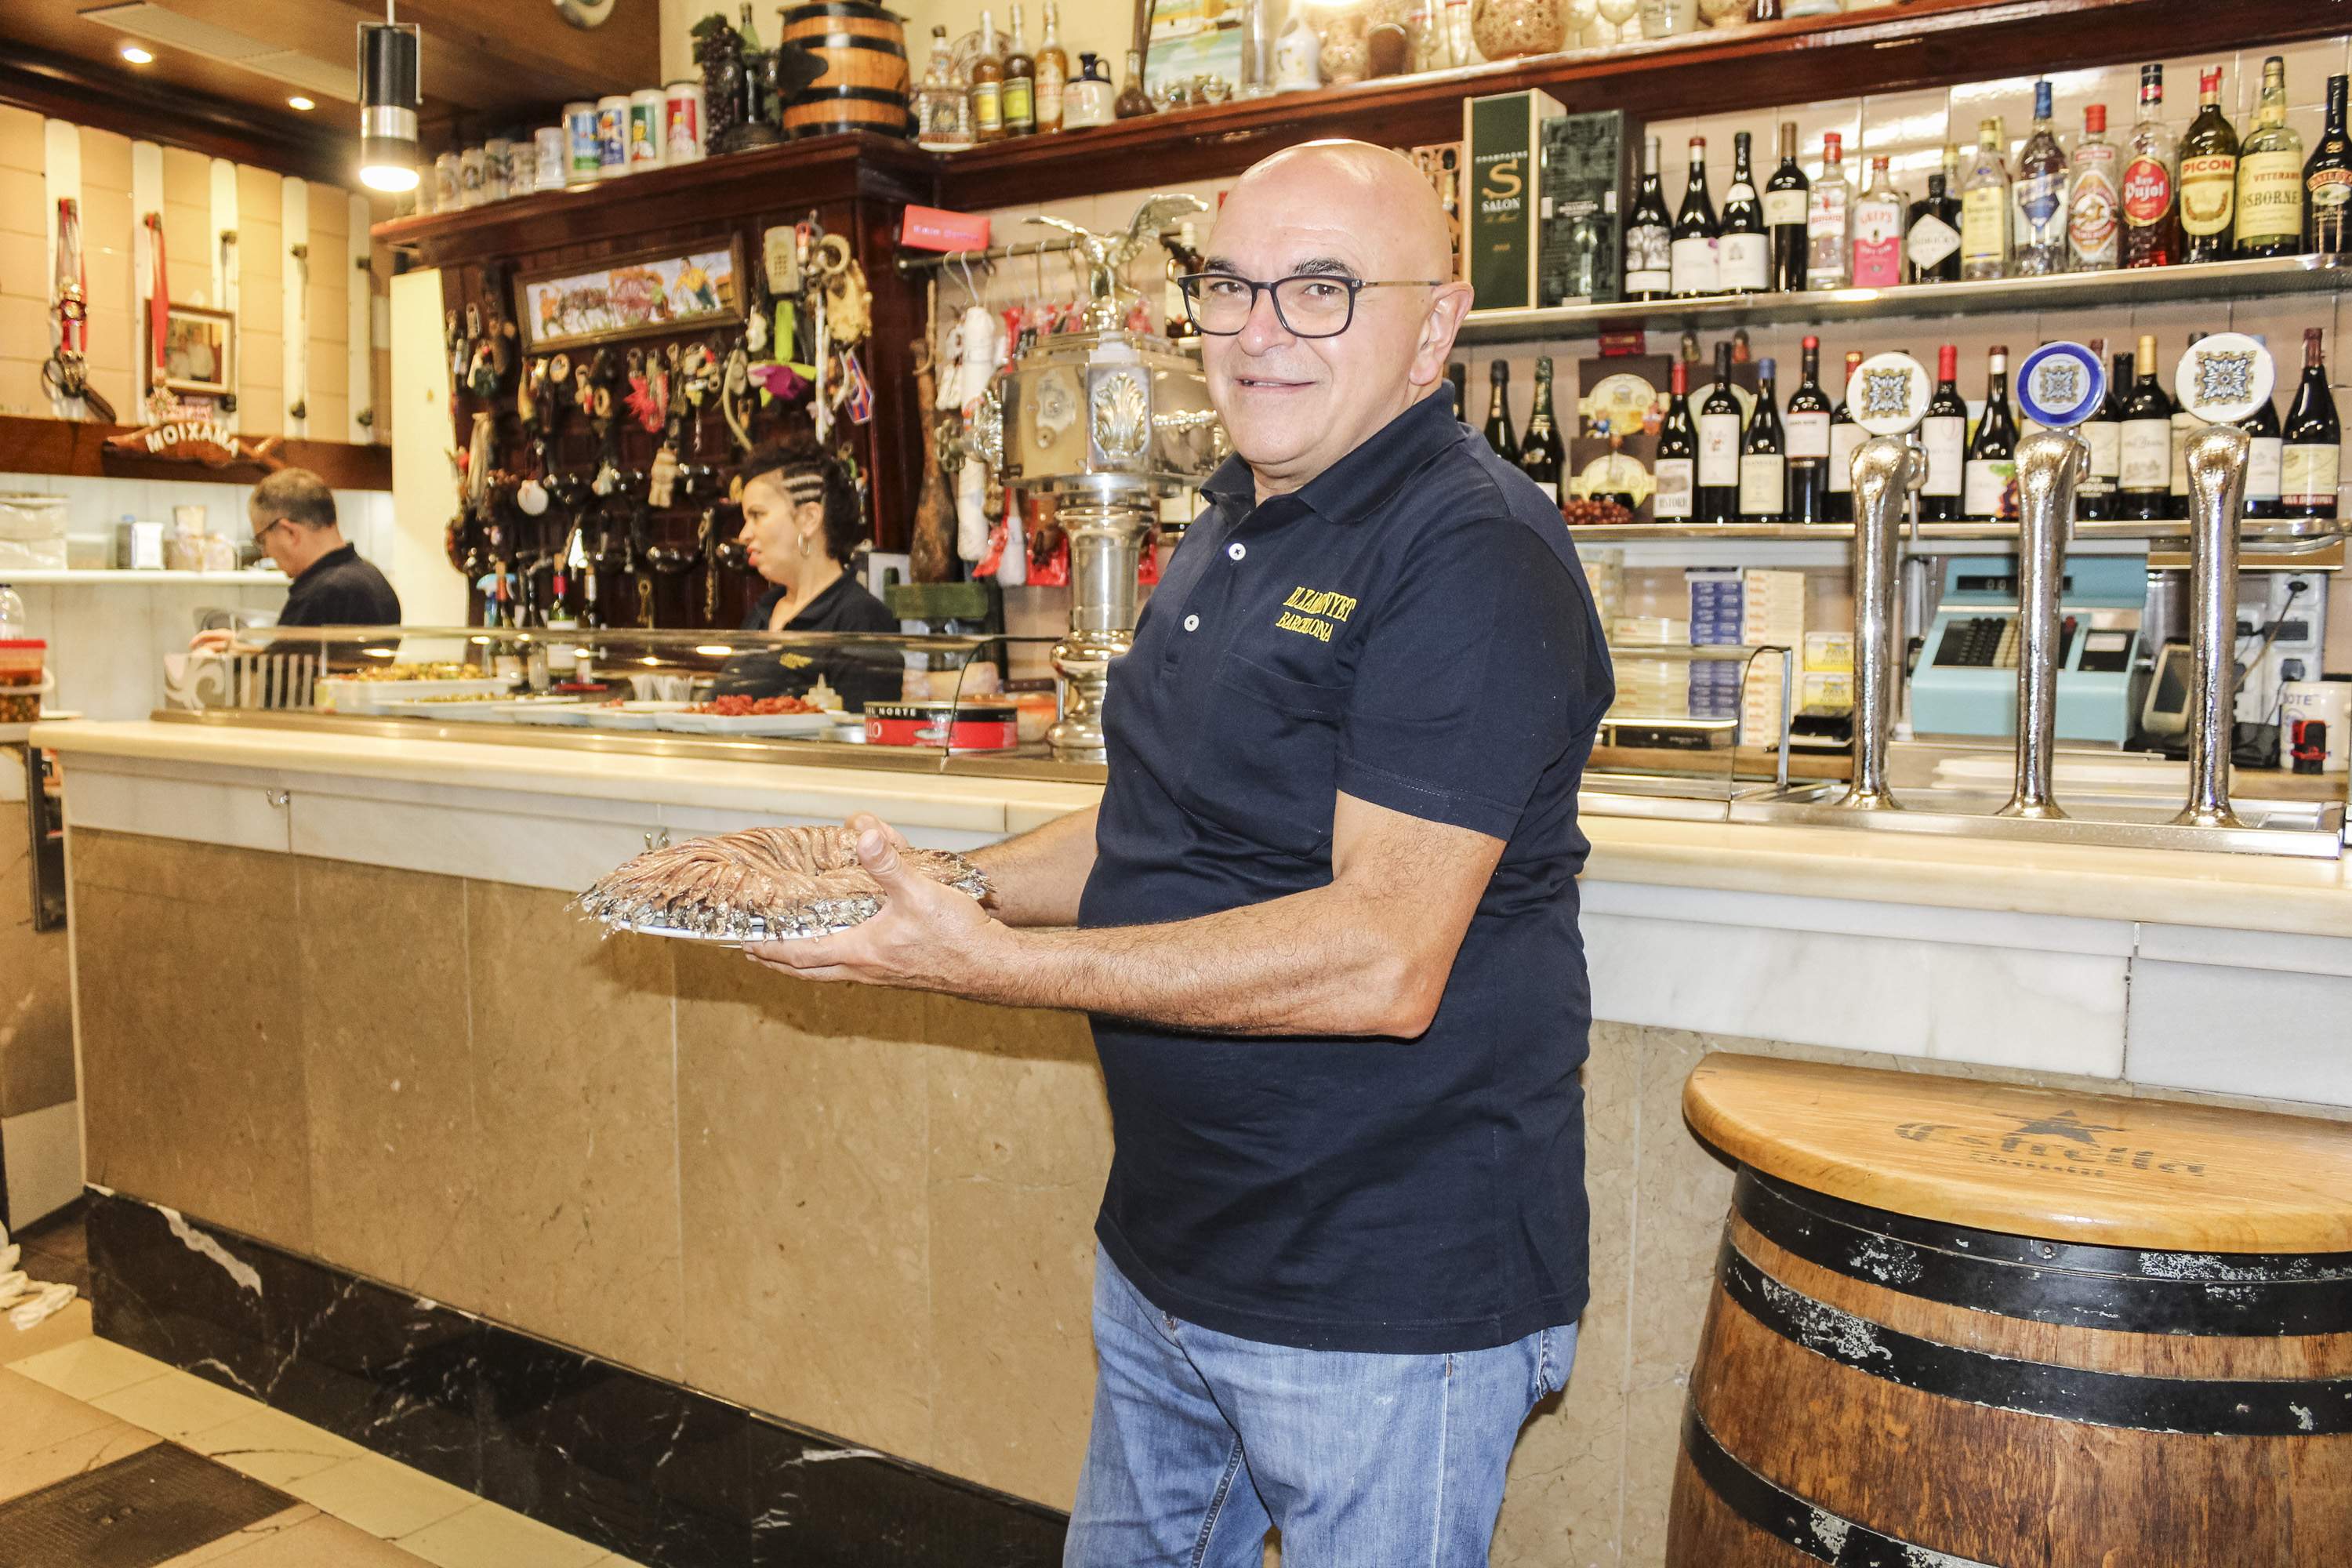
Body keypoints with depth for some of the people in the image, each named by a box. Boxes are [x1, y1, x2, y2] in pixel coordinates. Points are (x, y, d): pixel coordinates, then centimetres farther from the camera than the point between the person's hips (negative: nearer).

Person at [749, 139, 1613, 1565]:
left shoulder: (1473, 553, -19)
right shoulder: (1232, 532, 11)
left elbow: (1381, 961, -27)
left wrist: (995, 964, -28)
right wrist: (957, 888, 2)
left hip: (1383, 1302, -8)